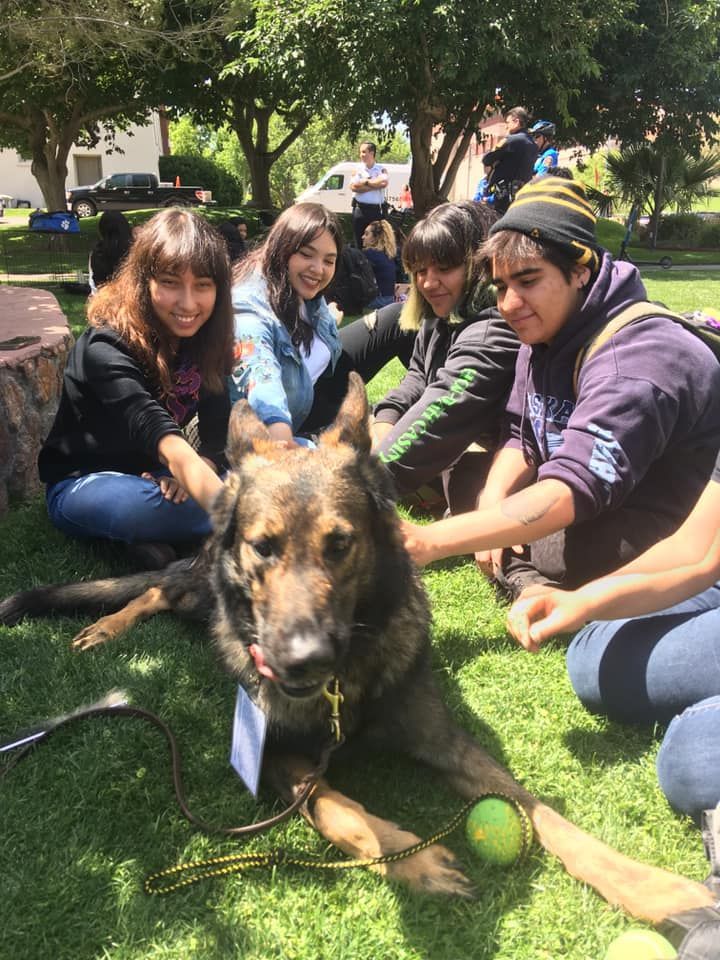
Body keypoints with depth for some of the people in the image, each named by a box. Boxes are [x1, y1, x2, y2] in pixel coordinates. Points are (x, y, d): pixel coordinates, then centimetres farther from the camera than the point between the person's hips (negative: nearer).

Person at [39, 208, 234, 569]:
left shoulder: (206, 338, -9)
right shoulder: (107, 347, -28)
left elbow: (219, 433, -9)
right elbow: (166, 442, -45)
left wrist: (202, 468, -33)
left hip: (152, 476, 6)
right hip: (82, 484, -6)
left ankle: (154, 536, -16)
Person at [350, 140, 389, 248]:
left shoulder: (381, 169, 6)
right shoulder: (358, 169, 7)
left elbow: (384, 183, -14)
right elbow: (353, 186, -9)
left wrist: (366, 182, -6)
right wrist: (375, 185, -8)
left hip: (377, 210, -1)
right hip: (360, 209, 1)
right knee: (360, 242, 4)